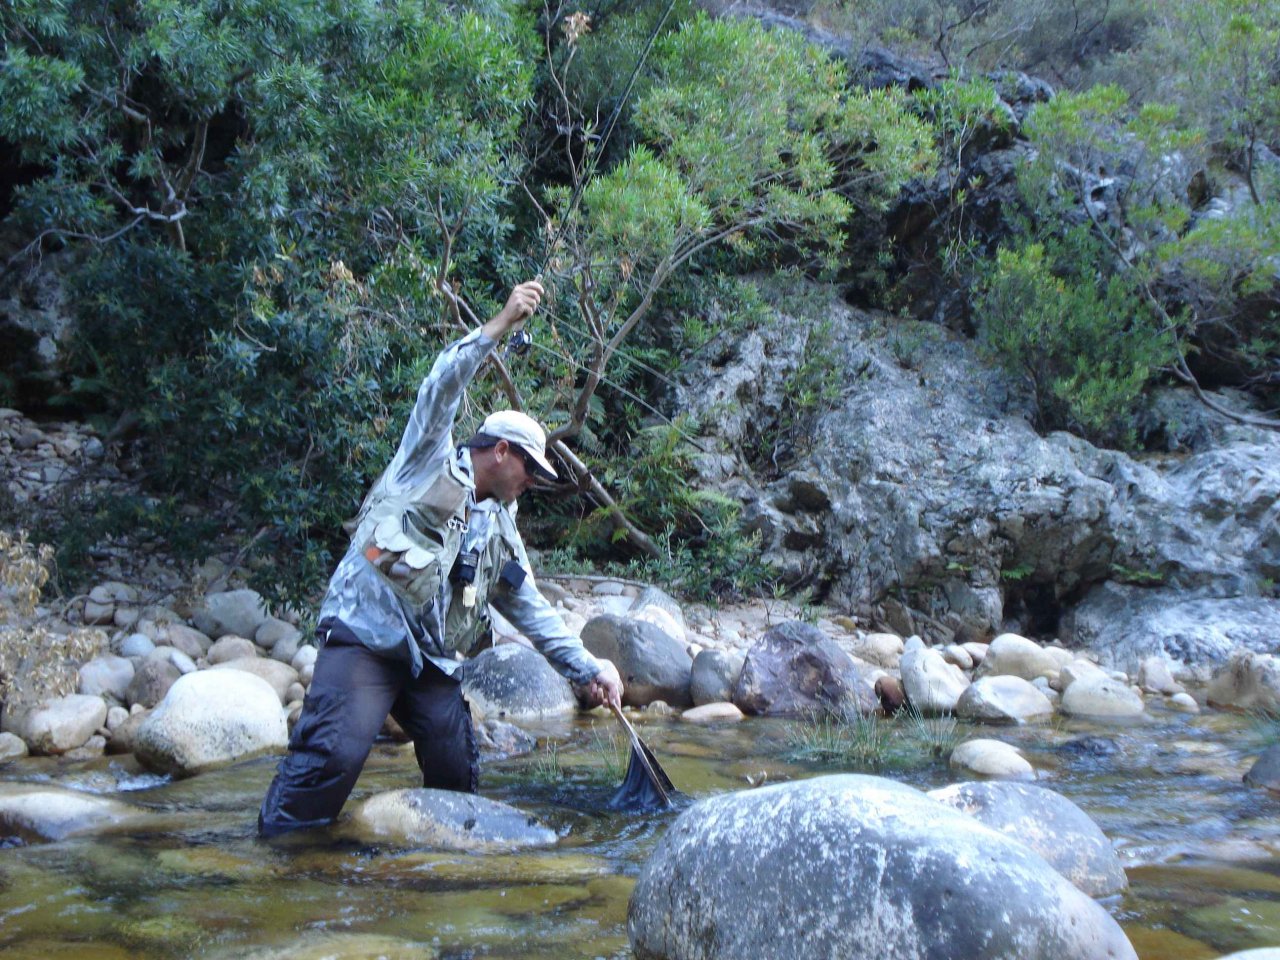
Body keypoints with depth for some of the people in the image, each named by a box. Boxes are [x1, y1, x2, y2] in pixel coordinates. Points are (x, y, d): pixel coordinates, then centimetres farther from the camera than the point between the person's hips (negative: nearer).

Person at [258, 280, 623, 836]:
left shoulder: (500, 530, 22)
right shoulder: (430, 465, 6)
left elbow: (533, 612, 22)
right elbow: (440, 392, -10)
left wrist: (587, 669, 16)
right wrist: (500, 327, -16)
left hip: (430, 661, 7)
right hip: (365, 638, -7)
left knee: (456, 772, -3)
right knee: (334, 753, -21)